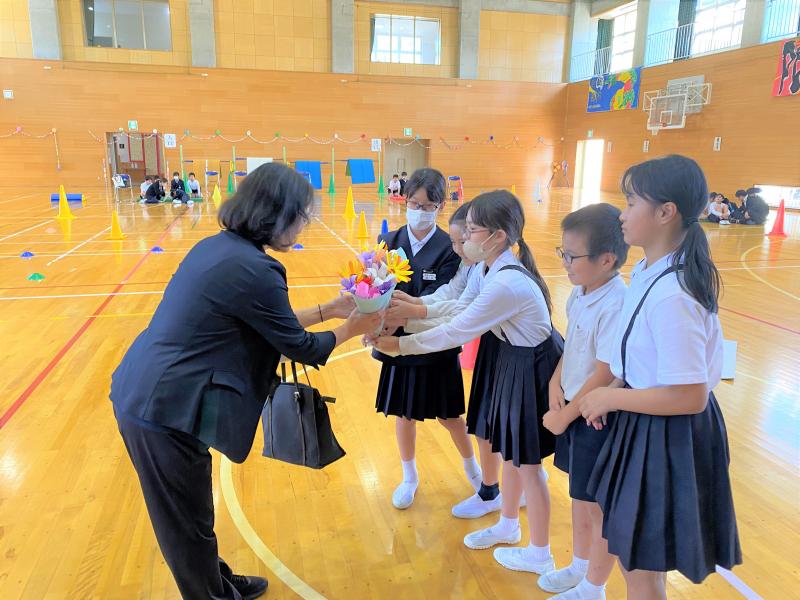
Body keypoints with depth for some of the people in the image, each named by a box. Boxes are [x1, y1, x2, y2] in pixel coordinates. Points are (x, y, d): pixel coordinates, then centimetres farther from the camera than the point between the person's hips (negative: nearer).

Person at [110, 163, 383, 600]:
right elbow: (301, 348, -9)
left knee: (188, 519, 25)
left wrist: (326, 310, 18)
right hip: (164, 409, -9)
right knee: (190, 527, 13)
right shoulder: (255, 269, -21)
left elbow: (268, 324, 16)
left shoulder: (218, 246, 6)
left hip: (141, 392, 9)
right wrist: (352, 328, 7)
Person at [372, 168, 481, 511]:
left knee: (449, 415, 14)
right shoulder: (388, 242, -2)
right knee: (403, 414, 16)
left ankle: (472, 467, 43)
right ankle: (409, 477, 40)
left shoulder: (450, 249, -12)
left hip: (436, 347, -2)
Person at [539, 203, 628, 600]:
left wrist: (563, 416, -14)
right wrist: (556, 385, -3)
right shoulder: (580, 293, 0)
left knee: (600, 508, 11)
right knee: (579, 495, 25)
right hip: (572, 407, 8)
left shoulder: (616, 305, -26)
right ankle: (580, 566, 47)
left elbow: (604, 375, -24)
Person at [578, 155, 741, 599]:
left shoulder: (670, 295, -29)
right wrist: (615, 391, 2)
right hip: (643, 425, 9)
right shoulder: (648, 271, 1)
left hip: (667, 438, -9)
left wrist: (611, 397, -17)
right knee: (629, 554, 27)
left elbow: (689, 397, -28)